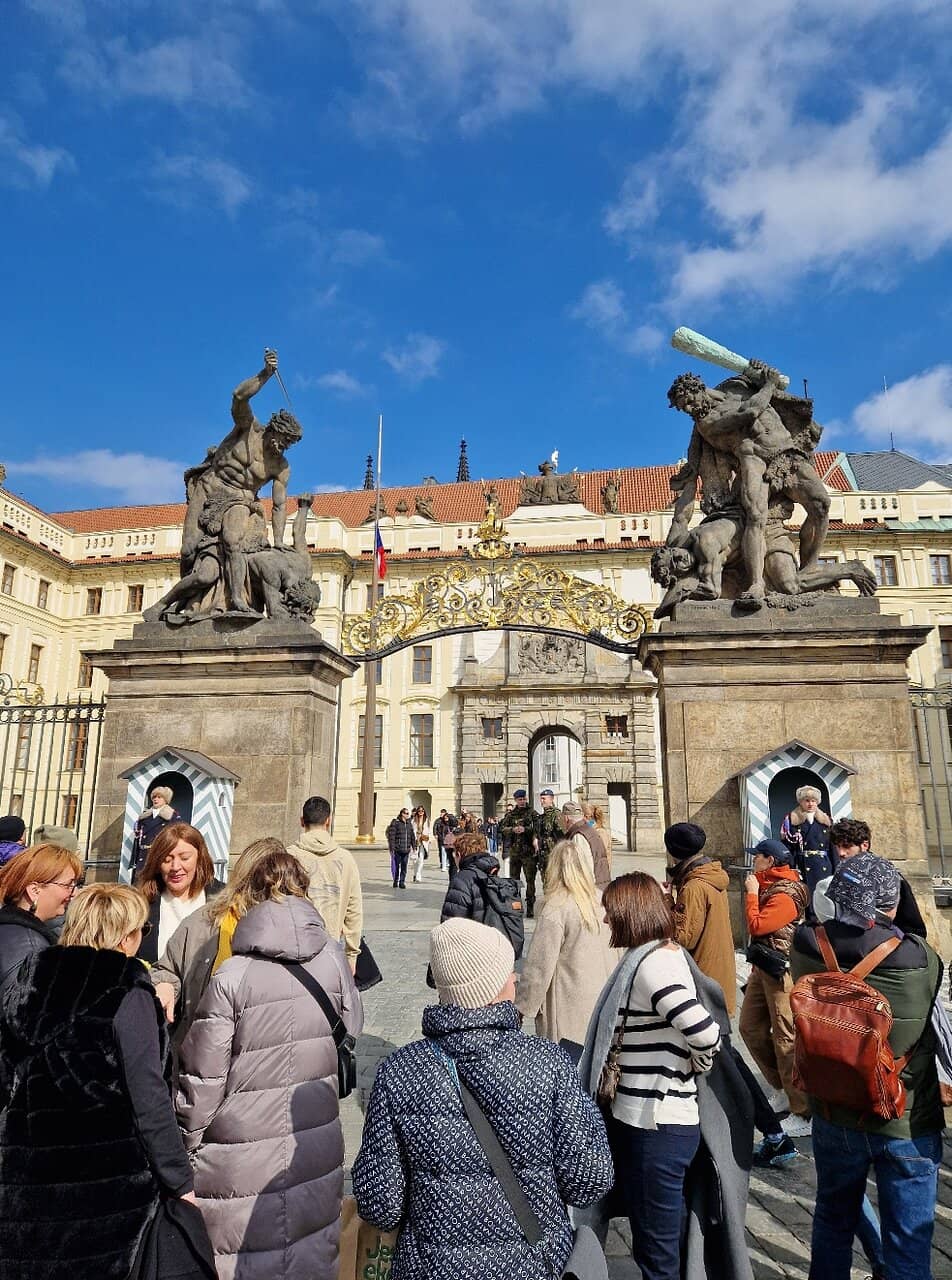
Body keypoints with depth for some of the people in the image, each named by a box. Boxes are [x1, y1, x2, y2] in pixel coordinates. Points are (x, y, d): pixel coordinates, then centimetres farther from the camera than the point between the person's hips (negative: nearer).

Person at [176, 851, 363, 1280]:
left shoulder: (230, 977, -18)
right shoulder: (333, 960, -9)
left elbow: (203, 1077, -11)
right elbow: (351, 1035, 4)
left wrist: (184, 1144, 4)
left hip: (244, 1157, -3)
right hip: (317, 1145, 3)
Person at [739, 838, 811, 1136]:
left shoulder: (785, 895, -19)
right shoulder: (768, 885, 10)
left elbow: (756, 925, -23)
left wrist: (752, 893, -15)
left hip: (781, 970, -10)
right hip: (762, 967, 10)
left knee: (786, 1039, -5)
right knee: (750, 1027, 16)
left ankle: (803, 1115, 4)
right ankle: (781, 1088, 30)